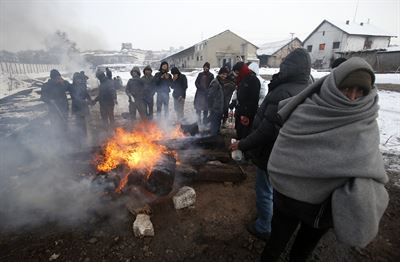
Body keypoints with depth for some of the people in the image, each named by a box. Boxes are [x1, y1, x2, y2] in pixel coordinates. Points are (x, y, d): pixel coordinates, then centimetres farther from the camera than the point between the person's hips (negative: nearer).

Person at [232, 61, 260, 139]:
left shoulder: (253, 80, -13)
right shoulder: (242, 79, 15)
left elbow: (254, 100, -20)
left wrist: (247, 114, -21)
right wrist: (237, 110, 16)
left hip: (248, 115, -9)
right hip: (240, 112, 9)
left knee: (246, 134, -6)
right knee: (239, 133, 16)